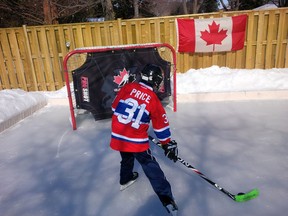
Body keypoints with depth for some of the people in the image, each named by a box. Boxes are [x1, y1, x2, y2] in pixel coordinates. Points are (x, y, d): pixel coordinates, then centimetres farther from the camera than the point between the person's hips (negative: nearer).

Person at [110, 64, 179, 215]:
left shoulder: (127, 88, -1)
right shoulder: (154, 100, -8)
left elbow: (115, 107, 9)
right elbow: (161, 126, -3)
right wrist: (168, 144, 7)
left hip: (118, 136, 5)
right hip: (136, 140, -4)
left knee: (126, 157, 30)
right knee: (151, 167, 4)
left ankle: (126, 179, 52)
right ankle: (166, 197, 4)